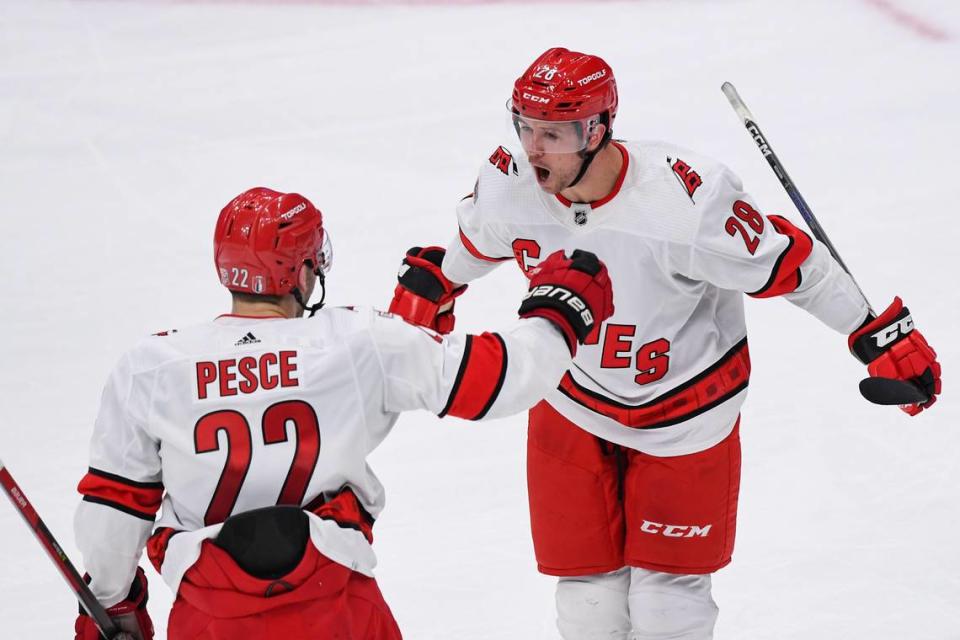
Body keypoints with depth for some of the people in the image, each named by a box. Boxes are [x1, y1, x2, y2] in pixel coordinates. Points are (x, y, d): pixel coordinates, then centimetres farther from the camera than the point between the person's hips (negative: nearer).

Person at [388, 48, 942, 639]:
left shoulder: (683, 200, -32)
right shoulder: (509, 185, -17)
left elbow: (793, 266, -22)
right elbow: (475, 243, 8)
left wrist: (884, 334, -19)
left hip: (684, 410, -3)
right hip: (575, 409, 4)